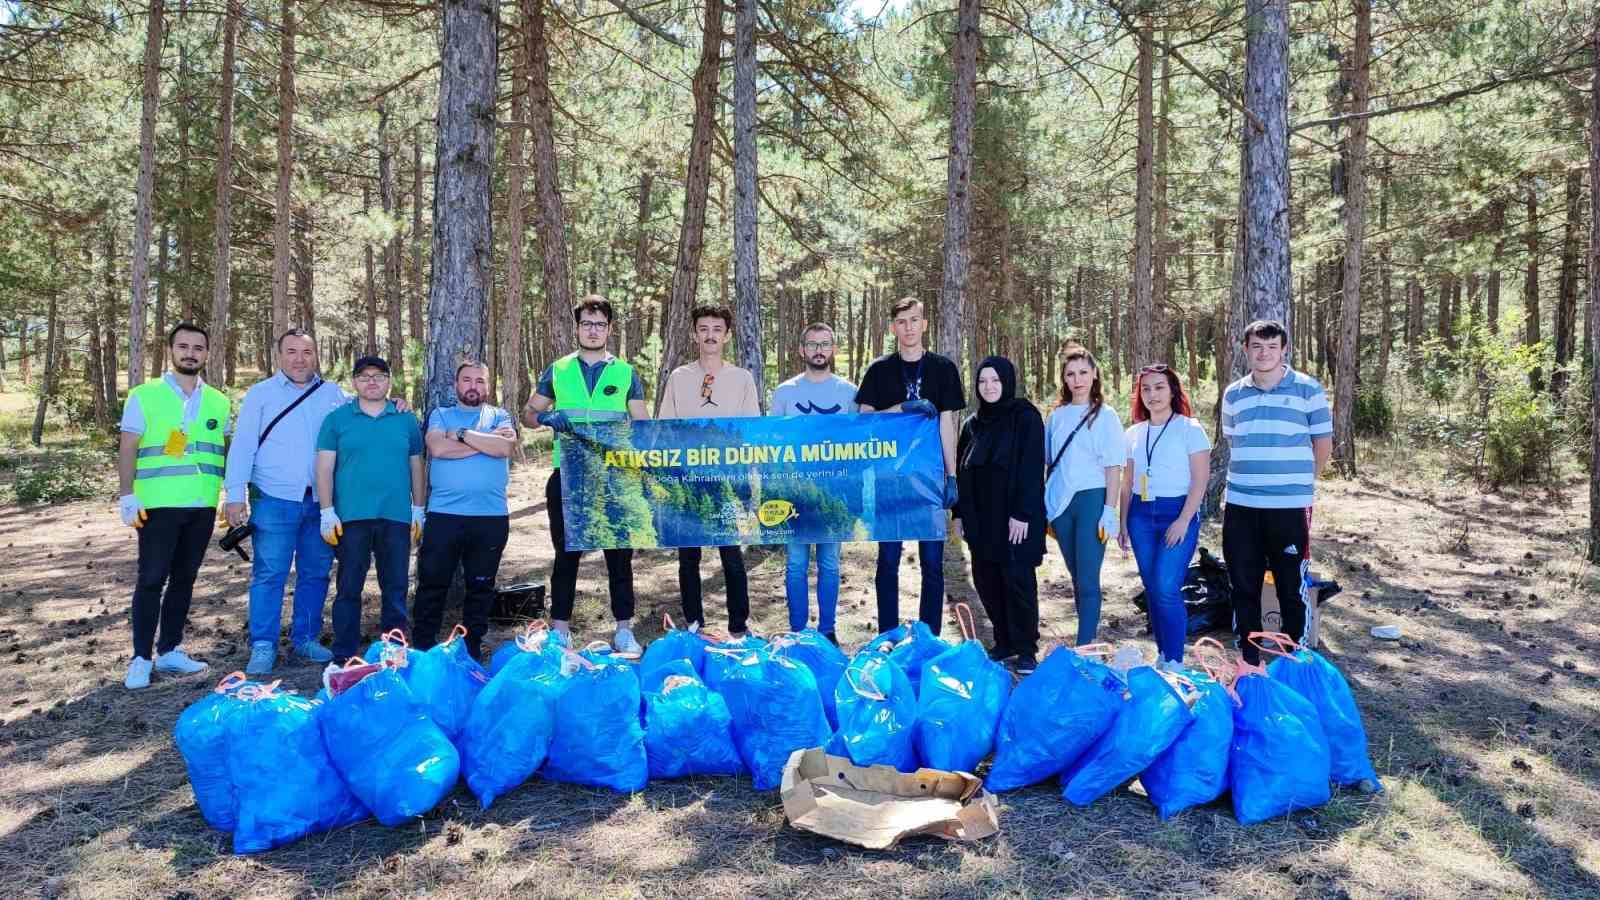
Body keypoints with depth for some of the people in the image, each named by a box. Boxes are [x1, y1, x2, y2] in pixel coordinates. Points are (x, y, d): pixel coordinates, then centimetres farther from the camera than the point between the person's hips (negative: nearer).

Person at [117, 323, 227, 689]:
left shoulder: (218, 402, 11)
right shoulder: (144, 396, 0)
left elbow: (227, 452, 15)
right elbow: (127, 450, -3)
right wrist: (126, 496, -11)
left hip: (203, 506, 4)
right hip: (158, 505, -4)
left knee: (184, 579, 11)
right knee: (151, 580, -1)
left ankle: (169, 650, 20)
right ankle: (141, 658, 7)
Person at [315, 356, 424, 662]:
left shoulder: (406, 420, 10)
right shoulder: (337, 419, 4)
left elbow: (416, 467, 13)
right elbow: (324, 468, 1)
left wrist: (418, 510, 9)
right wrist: (327, 513, -5)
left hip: (396, 517, 2)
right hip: (351, 517, -2)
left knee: (396, 588, 7)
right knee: (348, 588, 4)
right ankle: (344, 655, 13)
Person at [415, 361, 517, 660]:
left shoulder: (499, 416, 11)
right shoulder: (440, 415, 10)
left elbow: (505, 448, -10)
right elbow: (438, 448, -11)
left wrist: (462, 434, -9)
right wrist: (488, 440, -8)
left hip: (491, 518, 1)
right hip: (443, 515, -1)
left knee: (481, 587, 9)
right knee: (432, 585, 4)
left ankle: (472, 651, 21)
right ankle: (421, 649, 15)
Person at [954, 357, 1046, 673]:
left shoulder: (1025, 417, -6)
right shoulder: (972, 423, 12)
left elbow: (1032, 468, -12)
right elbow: (961, 470, 14)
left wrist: (1022, 514, -18)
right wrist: (959, 513, 9)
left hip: (1015, 518, -6)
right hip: (981, 519, 6)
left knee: (1017, 580, -3)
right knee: (986, 580, 8)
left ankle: (1026, 650, 7)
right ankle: (1004, 643, 21)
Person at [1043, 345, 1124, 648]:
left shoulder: (1105, 415, -1)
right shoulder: (1057, 415, 10)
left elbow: (1114, 467, -4)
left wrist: (1109, 510, -11)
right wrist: (1045, 505, 10)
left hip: (1091, 500, -4)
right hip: (1060, 502, 4)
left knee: (1087, 579, -6)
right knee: (1076, 577, 10)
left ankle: (1085, 646, -3)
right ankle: (1086, 641, 19)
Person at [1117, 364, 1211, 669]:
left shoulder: (1189, 428, -3)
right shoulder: (1134, 433, 11)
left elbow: (1200, 480, -8)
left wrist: (1184, 521, -15)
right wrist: (1123, 523, 12)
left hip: (1177, 512, -5)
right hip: (1141, 515, 5)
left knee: (1166, 589, -12)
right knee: (1152, 589, 7)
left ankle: (1174, 661, -3)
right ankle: (1162, 655, 19)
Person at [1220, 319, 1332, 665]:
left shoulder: (1309, 390, -2)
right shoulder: (1233, 394, 8)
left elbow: (1323, 445, 4)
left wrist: (1298, 484, 11)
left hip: (1290, 508, -4)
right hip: (1240, 507, 4)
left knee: (1292, 589, 3)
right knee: (1244, 588, 10)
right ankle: (1249, 660, 23)